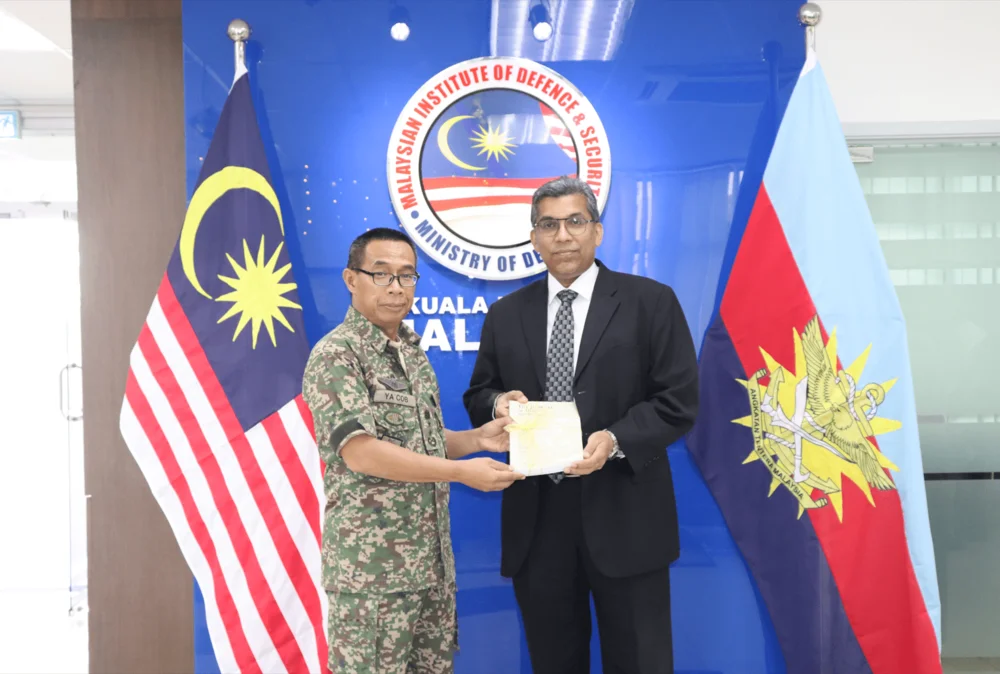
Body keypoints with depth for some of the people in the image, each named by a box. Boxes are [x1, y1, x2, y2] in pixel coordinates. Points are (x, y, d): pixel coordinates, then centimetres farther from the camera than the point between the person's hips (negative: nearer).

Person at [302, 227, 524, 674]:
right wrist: (462, 472, -23)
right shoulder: (335, 355, -13)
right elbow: (361, 452, -22)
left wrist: (478, 438, 0)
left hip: (431, 558, 8)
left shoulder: (413, 351, 11)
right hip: (371, 564, -8)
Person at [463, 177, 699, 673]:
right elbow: (477, 397, 15)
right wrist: (499, 404, -9)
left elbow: (678, 401, -5)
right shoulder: (506, 314, 10)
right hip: (535, 519, 3)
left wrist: (615, 440, -20)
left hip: (623, 517, -3)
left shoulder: (651, 302, 0)